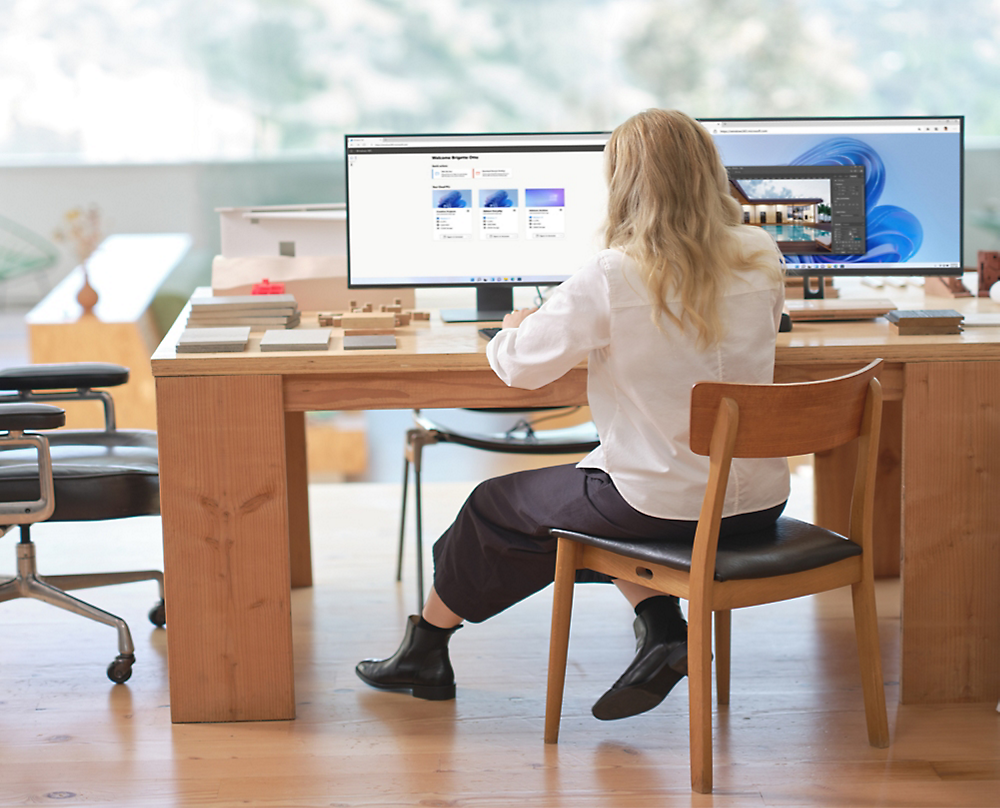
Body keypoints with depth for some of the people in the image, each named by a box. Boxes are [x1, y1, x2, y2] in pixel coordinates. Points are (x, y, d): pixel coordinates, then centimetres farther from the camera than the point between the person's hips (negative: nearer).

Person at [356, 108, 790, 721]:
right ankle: (662, 631, 14)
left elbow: (518, 366, -9)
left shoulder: (611, 278, -19)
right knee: (598, 481, 32)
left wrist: (516, 327, 14)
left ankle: (425, 653, 38)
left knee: (496, 506, 19)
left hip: (663, 505, -5)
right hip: (758, 499, 5)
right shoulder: (762, 258, -3)